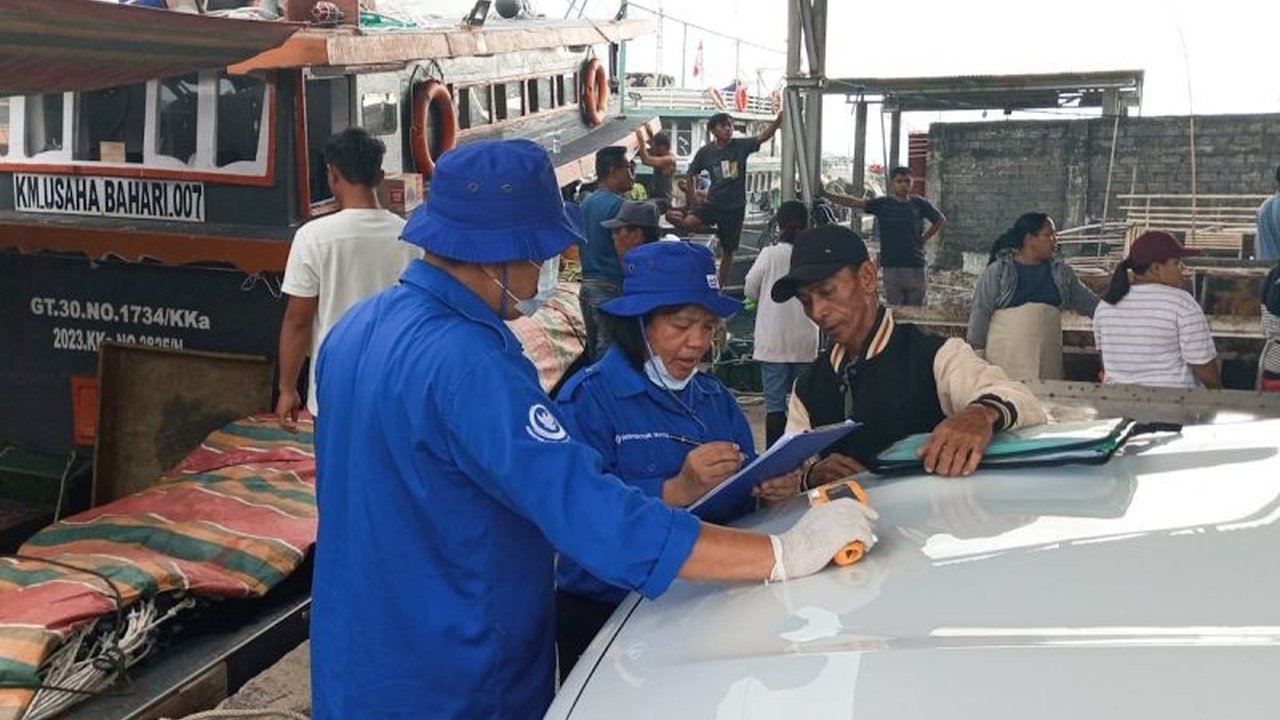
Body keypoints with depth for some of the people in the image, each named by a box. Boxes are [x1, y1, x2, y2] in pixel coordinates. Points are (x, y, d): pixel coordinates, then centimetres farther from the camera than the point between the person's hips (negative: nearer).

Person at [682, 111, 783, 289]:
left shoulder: (741, 145, -4)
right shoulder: (705, 152, -2)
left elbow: (763, 136, -18)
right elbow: (690, 175, 10)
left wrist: (778, 119, -34)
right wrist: (692, 198, 2)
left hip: (735, 207, 0)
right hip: (713, 203, 0)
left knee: (728, 250, 7)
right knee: (688, 222, -29)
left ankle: (721, 285, 23)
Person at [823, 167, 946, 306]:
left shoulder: (919, 204, 4)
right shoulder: (883, 204, 2)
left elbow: (941, 220, 18)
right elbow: (855, 202, -9)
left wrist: (924, 238, 8)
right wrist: (824, 194, -20)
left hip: (916, 267, 1)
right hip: (891, 267, -1)